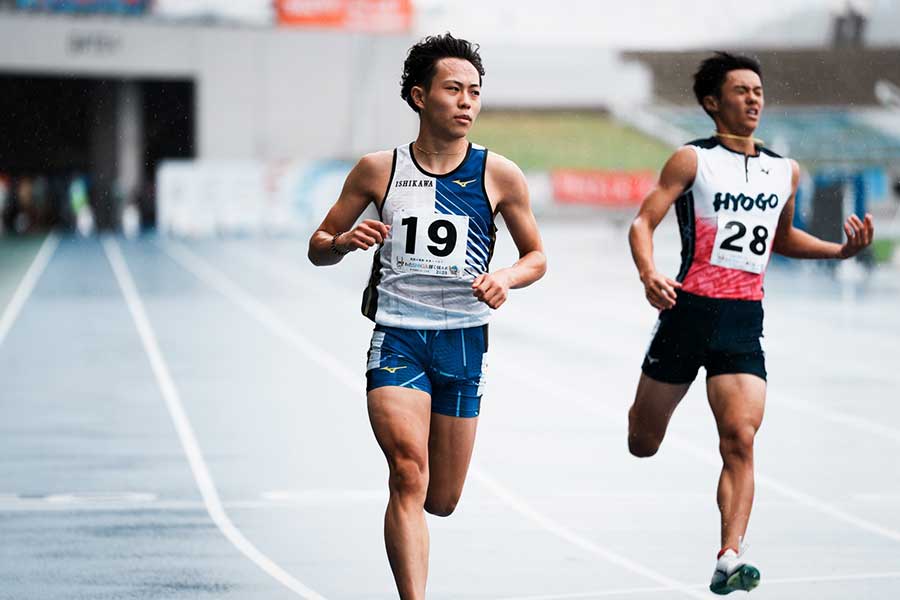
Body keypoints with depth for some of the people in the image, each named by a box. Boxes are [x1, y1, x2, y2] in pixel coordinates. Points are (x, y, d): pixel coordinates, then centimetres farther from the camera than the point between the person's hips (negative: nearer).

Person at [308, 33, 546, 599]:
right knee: (409, 477, -21)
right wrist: (344, 242, -14)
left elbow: (537, 256, 12)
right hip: (396, 336, -2)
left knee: (441, 501, 10)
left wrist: (507, 278, -11)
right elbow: (318, 247, 9)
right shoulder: (378, 170, 1)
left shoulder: (500, 175, 1)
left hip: (464, 340, 2)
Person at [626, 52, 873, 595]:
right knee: (643, 445, 9)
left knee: (740, 437, -17)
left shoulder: (786, 171, 12)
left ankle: (730, 556, -21)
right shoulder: (693, 160, -3)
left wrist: (842, 250, 12)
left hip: (745, 320, 2)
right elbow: (644, 222, -7)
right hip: (690, 308, -2)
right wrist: (649, 273, -26)